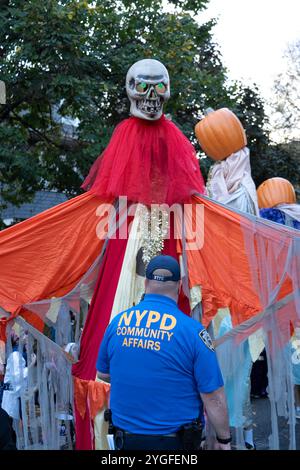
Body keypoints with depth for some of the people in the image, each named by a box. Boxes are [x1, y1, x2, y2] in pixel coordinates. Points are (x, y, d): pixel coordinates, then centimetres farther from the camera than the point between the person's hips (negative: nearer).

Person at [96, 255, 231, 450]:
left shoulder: (117, 322, -1)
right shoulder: (192, 330, -14)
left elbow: (103, 374, 13)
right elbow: (214, 397, -12)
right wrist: (224, 440, 0)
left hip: (126, 439, 4)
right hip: (175, 441, -4)